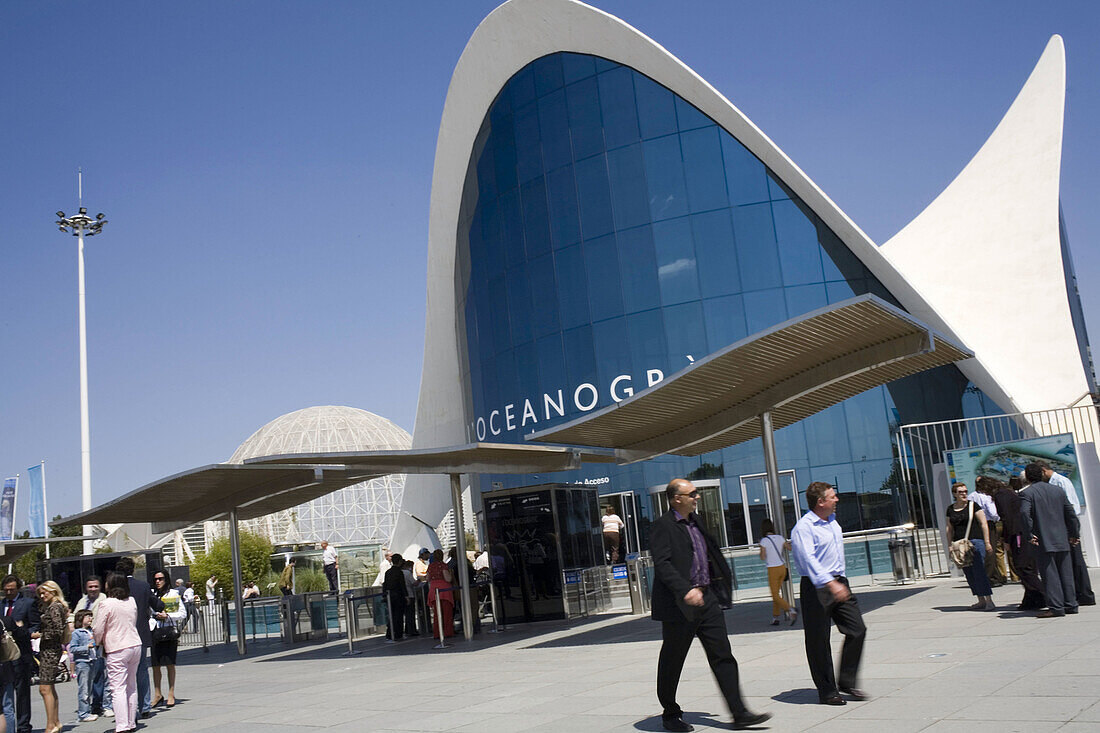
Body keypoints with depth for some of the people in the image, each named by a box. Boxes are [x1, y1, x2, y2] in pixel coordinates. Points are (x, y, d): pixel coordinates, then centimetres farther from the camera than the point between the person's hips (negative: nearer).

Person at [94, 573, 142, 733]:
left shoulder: (107, 604, -11)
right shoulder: (132, 601, 7)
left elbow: (98, 629, -8)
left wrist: (98, 642, 12)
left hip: (117, 650, -6)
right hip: (135, 645, 6)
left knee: (118, 689, -6)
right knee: (131, 686, 15)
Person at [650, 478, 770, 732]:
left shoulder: (695, 521, 13)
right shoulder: (662, 526, -13)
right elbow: (662, 564, -22)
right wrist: (686, 590, -32)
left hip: (707, 599, 7)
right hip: (679, 605, -7)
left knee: (723, 656, 3)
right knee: (672, 662, 7)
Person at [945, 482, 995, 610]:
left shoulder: (973, 506, 0)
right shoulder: (950, 509, 13)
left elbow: (983, 524, -2)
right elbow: (949, 529, 18)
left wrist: (987, 543, -8)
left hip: (975, 541, -5)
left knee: (979, 571, -13)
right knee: (968, 573, 5)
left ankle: (989, 601, -11)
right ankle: (981, 601, 13)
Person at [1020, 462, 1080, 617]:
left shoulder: (1026, 493, -6)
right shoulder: (1058, 491, 11)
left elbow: (1024, 513, -22)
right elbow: (1070, 513, 12)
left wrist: (1029, 535, -14)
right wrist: (1074, 534, 21)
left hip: (1044, 541, -5)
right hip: (1062, 540, 5)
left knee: (1050, 574, -3)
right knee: (1066, 573, 12)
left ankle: (1056, 607, -6)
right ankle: (1071, 604, 17)